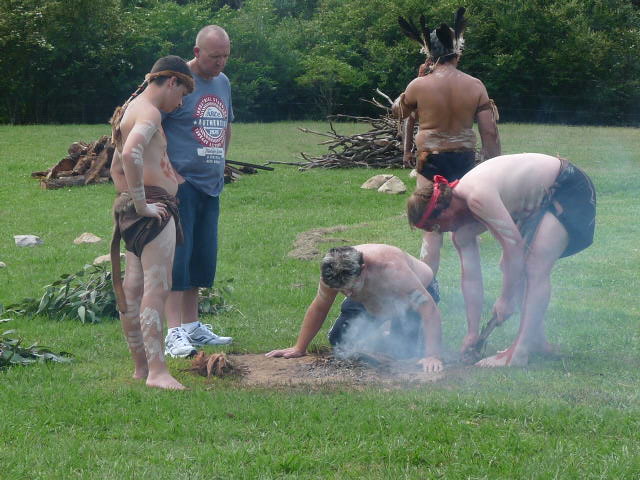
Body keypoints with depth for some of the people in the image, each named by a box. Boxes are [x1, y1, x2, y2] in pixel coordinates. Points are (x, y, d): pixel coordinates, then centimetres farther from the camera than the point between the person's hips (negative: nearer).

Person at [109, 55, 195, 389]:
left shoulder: (131, 109, 23)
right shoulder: (149, 111, -11)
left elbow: (117, 168, 34)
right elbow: (131, 154, -30)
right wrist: (141, 203, -24)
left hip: (130, 208, 11)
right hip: (153, 205, -11)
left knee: (134, 289, 12)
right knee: (157, 287, -14)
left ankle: (141, 367, 18)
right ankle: (156, 371, -19)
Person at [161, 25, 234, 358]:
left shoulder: (223, 83, 15)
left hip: (211, 185, 8)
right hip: (181, 184, -8)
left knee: (203, 258, 11)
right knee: (177, 254, -10)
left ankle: (192, 326, 20)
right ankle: (174, 333, -12)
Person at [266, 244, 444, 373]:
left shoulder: (390, 269, -46)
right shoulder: (333, 273, -30)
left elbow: (429, 308, -44)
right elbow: (319, 308, -11)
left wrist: (432, 356, -49)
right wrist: (299, 349, -9)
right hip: (373, 298, 5)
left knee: (404, 350, -24)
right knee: (339, 339, -5)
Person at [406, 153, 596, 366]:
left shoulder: (478, 197, -29)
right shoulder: (463, 224, 0)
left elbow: (514, 245, -29)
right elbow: (471, 276, 4)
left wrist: (506, 299, -21)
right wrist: (473, 332, 4)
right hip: (542, 200, 10)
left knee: (535, 268, -18)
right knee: (512, 266, 11)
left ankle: (519, 354, -23)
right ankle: (537, 341, 19)